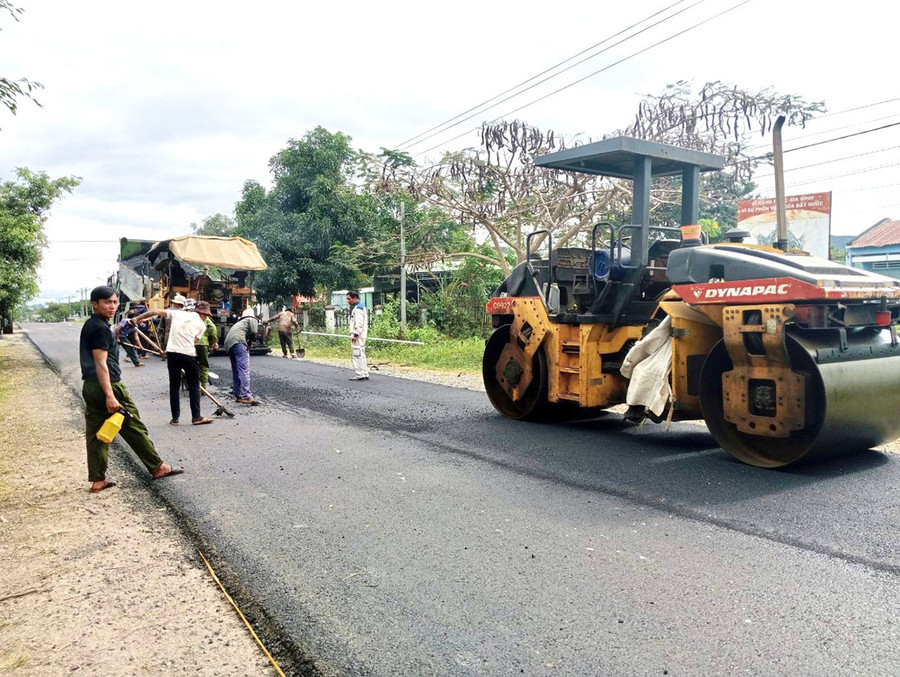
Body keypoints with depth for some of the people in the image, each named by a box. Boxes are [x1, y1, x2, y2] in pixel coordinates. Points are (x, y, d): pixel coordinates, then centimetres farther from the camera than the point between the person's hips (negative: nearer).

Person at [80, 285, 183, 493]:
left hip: (90, 387, 10)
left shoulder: (89, 326, 16)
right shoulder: (100, 328, -16)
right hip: (106, 385, -10)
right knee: (134, 427, 1)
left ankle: (97, 480, 13)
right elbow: (101, 364, -22)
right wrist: (110, 396, -26)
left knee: (95, 433, 9)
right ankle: (157, 467, 12)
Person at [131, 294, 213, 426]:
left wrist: (137, 318, 9)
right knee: (194, 385, 9)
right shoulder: (201, 325, 16)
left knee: (174, 385, 10)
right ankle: (196, 417, 7)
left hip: (172, 352, 1)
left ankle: (175, 418, 13)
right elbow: (194, 339, 10)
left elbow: (155, 312, 2)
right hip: (188, 354, -1)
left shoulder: (175, 313, 13)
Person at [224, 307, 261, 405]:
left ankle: (238, 395, 16)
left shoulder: (239, 322, 39)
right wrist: (249, 343, 15)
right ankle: (246, 396, -24)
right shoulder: (252, 320, 17)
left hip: (228, 343, 8)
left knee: (235, 371, 14)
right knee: (244, 370, -15)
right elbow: (253, 332, 0)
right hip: (238, 341, -8)